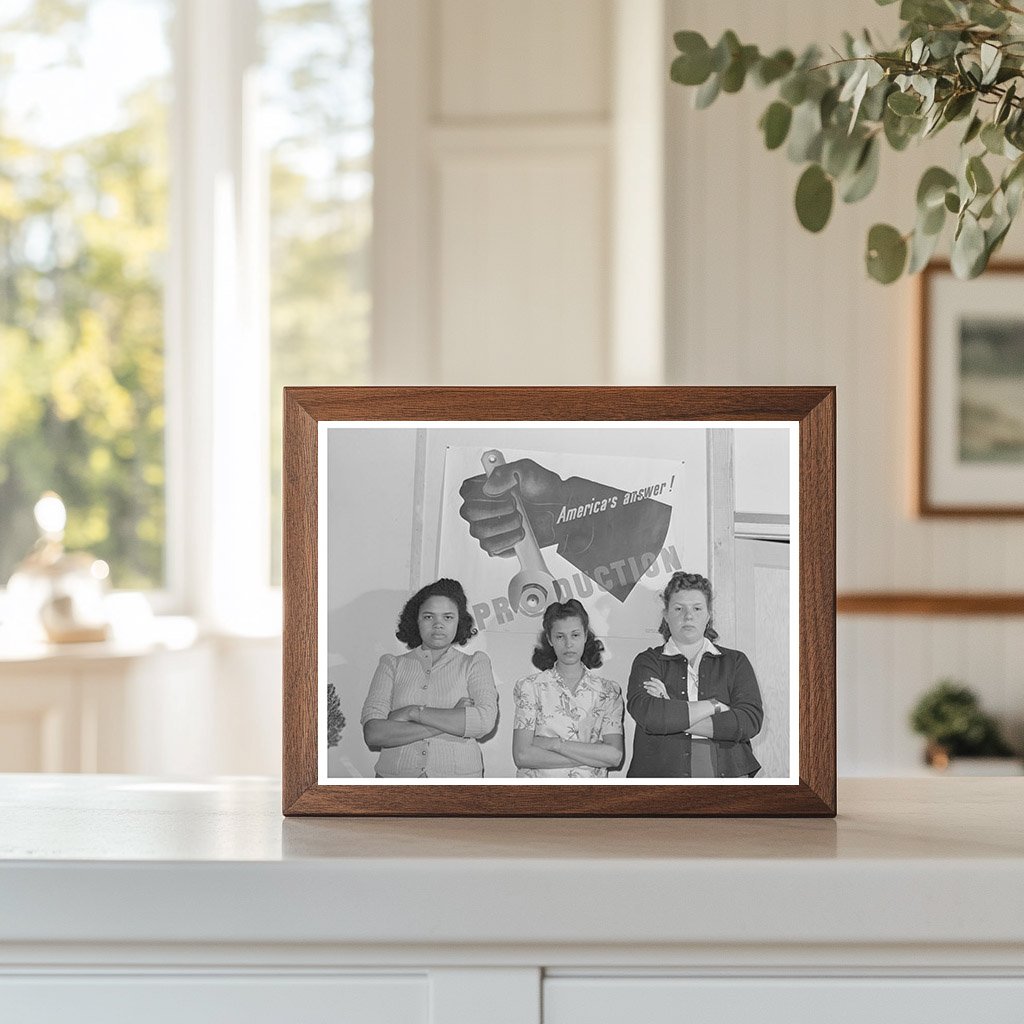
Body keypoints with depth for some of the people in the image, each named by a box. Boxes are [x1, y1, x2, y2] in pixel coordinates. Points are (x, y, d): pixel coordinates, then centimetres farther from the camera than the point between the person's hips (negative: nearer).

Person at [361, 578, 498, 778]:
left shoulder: (475, 663, 14)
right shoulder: (392, 664, 12)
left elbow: (484, 721, -4)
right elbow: (372, 733, -1)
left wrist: (413, 712, -5)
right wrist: (453, 722, -5)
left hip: (458, 776, -1)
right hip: (397, 776, 1)